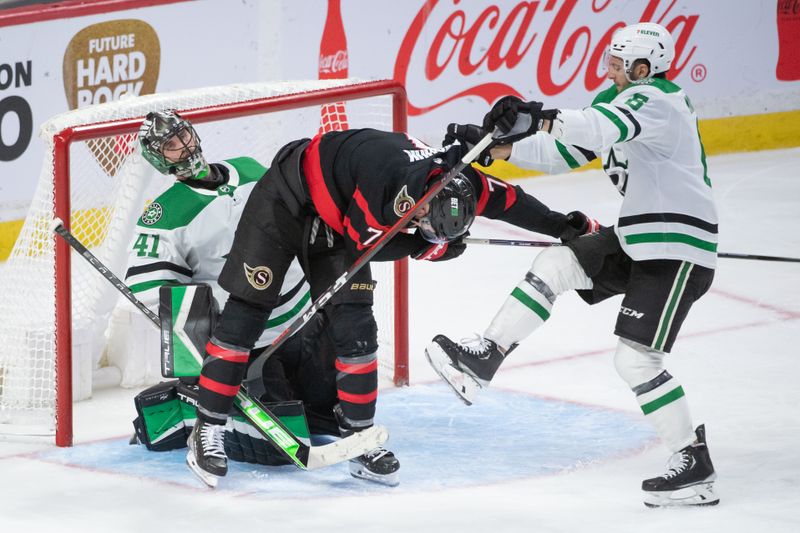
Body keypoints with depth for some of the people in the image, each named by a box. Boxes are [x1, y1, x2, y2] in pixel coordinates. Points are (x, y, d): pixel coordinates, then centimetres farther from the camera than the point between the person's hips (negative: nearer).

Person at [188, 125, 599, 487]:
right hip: (287, 197, -6)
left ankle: (359, 435, 8)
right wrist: (424, 246, -23)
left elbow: (508, 199, -2)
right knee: (247, 309, -9)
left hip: (333, 225, 6)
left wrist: (563, 226, 2)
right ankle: (207, 428, -5)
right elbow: (363, 246, -25)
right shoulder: (385, 182, -38)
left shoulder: (457, 184, -18)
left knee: (355, 327, -2)